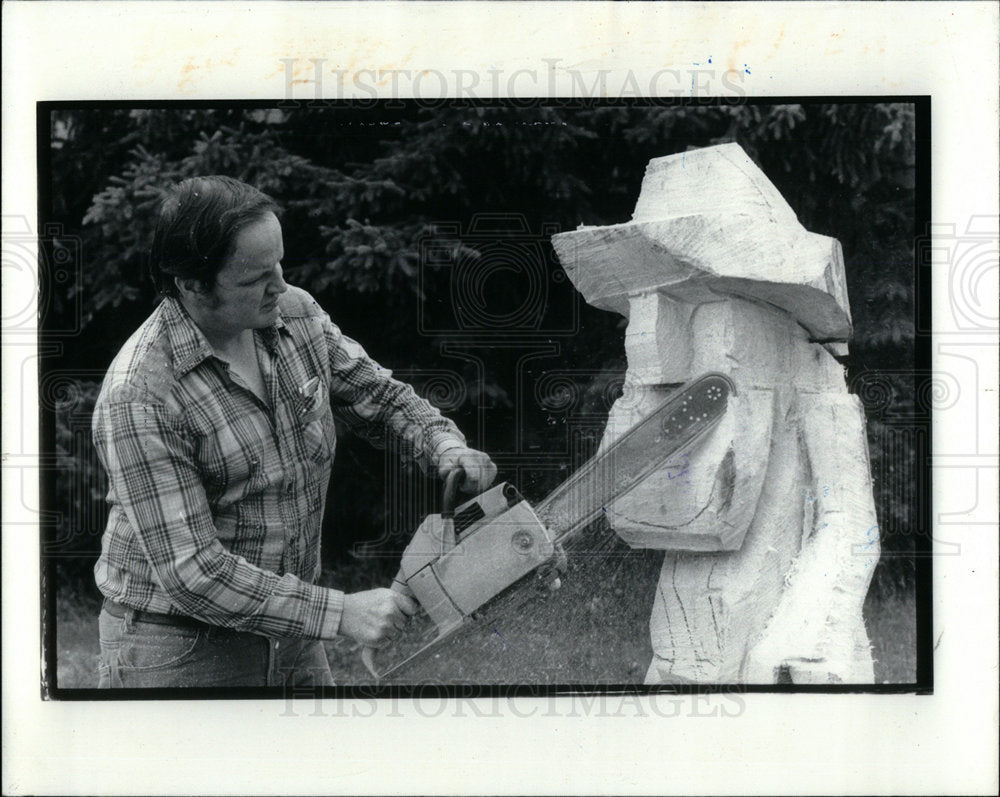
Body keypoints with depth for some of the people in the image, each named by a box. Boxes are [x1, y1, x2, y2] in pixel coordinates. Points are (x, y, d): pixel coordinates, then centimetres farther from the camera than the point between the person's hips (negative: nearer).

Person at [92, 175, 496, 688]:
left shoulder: (296, 314, -4)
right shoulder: (140, 396, -25)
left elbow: (380, 396, 11)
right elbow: (190, 570, -27)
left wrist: (446, 445, -11)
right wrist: (341, 612, -27)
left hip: (290, 631, 6)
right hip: (178, 649, -6)